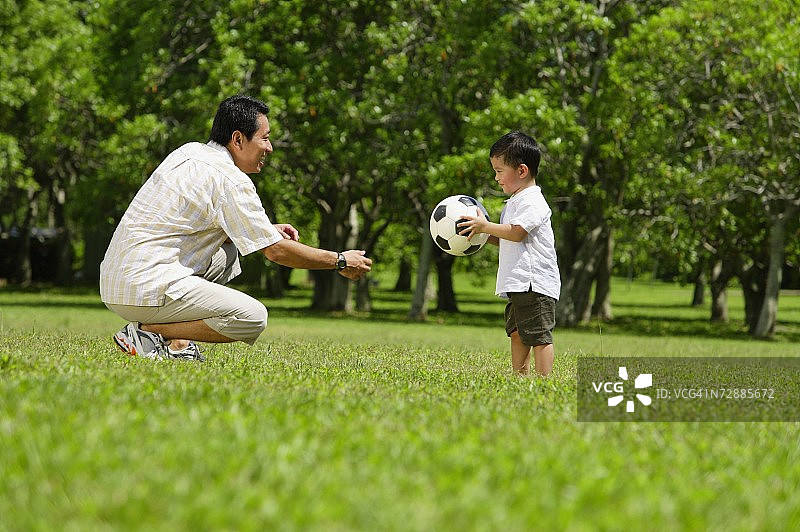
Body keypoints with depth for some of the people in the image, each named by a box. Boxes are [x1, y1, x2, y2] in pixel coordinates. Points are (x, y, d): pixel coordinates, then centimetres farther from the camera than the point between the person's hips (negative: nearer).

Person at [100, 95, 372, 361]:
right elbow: (276, 251, -9)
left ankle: (174, 341, 9)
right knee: (253, 317, -16)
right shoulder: (230, 181, -12)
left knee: (227, 252, 27)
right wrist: (340, 261, 2)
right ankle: (147, 332, -11)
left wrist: (267, 229, 20)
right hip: (148, 288, -10)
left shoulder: (189, 151, 15)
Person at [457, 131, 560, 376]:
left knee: (538, 336, -11)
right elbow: (507, 240, 28)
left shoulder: (532, 201, -11)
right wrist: (483, 235, 15)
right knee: (517, 333, 13)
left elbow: (516, 233, -22)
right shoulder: (515, 201, 23)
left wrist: (486, 226, -14)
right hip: (519, 284, 11)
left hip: (535, 282, -11)